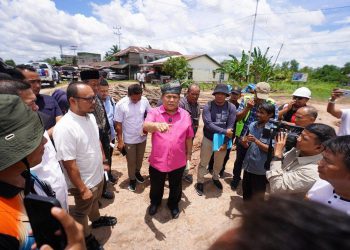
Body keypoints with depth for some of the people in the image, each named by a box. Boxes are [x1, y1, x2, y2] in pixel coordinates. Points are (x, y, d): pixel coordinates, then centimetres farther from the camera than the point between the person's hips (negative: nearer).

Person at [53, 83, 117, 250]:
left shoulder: (90, 116, -8)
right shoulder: (64, 128, -32)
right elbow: (69, 165, -27)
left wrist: (102, 160, 14)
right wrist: (82, 189, -19)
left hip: (98, 175, 7)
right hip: (84, 182, -7)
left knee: (95, 201, 32)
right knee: (82, 212, 21)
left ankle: (96, 220, 59)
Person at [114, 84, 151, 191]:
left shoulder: (144, 100, -12)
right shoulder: (121, 104, -20)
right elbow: (118, 124, -13)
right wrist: (120, 141, -9)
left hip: (142, 137, 3)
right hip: (129, 140, -3)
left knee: (140, 158, 22)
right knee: (131, 161, 13)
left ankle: (137, 172, 50)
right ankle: (132, 179, 38)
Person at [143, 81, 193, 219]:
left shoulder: (185, 115, -6)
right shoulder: (154, 112, -12)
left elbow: (188, 137, 4)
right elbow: (146, 126, -32)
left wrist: (189, 154, 11)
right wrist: (156, 125, -53)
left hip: (178, 161, 1)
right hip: (157, 160, 0)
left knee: (175, 187, 24)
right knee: (156, 186, 24)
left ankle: (173, 205, 53)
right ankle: (155, 202, 55)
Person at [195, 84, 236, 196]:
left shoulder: (231, 107, -8)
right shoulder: (208, 106, -12)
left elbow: (230, 127, -10)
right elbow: (208, 124, -21)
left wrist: (225, 143, -13)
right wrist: (224, 131, -22)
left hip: (223, 140, 2)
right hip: (208, 139, -2)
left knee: (219, 163, 21)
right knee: (204, 162, 9)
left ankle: (215, 178, 48)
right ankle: (200, 182, 30)